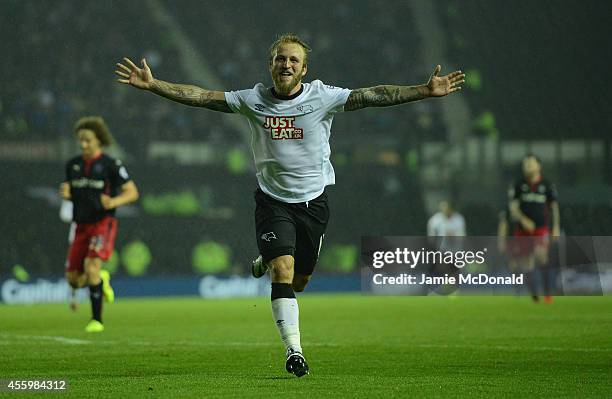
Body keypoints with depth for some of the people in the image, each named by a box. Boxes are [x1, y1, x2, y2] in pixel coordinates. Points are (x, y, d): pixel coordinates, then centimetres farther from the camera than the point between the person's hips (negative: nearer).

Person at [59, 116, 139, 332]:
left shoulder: (111, 165, -6)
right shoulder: (73, 165, 9)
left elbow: (132, 192, -4)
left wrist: (113, 202, -23)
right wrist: (65, 193, -4)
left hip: (103, 223, -5)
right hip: (81, 225, 6)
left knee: (92, 267, -23)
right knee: (73, 279, 3)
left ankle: (97, 319, -12)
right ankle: (101, 280, 36)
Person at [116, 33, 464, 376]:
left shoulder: (323, 97, -7)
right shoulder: (253, 100, -4)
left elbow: (373, 97, -11)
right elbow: (201, 97, -5)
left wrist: (426, 91, -18)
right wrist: (152, 85, -13)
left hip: (314, 200, 1)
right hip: (273, 201, -1)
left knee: (300, 280, 10)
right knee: (283, 269, -18)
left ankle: (266, 262, 44)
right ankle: (294, 349, -16)